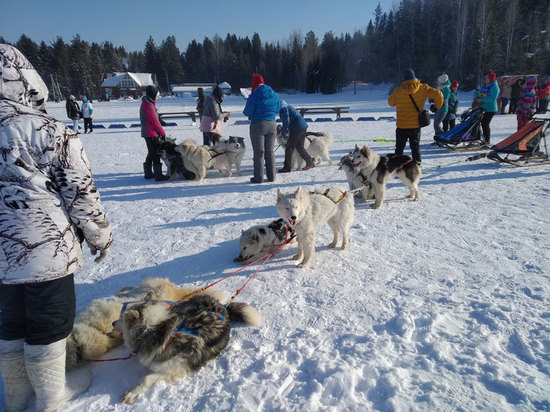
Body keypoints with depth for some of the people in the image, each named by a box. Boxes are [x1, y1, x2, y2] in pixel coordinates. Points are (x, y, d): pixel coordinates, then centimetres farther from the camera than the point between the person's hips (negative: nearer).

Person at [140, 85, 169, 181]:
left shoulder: (148, 103, 15)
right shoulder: (147, 105, -16)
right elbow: (154, 121, -18)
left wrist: (160, 132, 12)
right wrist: (163, 133, -12)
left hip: (148, 133, 10)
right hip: (151, 134, -10)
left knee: (151, 153, 16)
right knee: (156, 154, -8)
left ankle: (148, 173, 24)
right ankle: (158, 175, -6)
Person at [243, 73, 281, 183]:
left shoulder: (253, 96, -10)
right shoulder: (274, 95, 6)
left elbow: (247, 112, -6)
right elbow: (277, 109, 14)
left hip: (258, 125, -5)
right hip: (272, 125, 5)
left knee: (258, 152, 1)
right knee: (270, 151, 13)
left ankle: (258, 177, 1)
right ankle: (271, 176, 16)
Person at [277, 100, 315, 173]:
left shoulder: (283, 108, -9)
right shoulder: (287, 107, 21)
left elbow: (286, 121, -15)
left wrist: (283, 132, -3)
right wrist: (285, 130, 22)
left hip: (297, 128, -10)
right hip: (303, 126, 10)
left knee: (289, 148, -3)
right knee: (300, 147, 18)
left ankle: (287, 167, 1)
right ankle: (310, 162, 23)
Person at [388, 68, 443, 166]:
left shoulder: (398, 90, -9)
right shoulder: (422, 88, -6)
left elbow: (391, 102, 8)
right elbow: (438, 95, -8)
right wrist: (437, 106, 9)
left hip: (401, 125, -1)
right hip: (416, 125, 1)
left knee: (399, 147, 12)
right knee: (415, 147, 14)